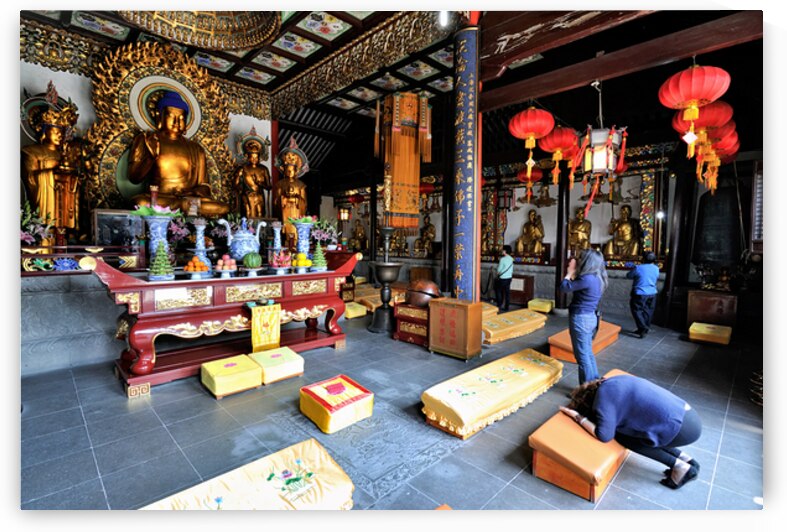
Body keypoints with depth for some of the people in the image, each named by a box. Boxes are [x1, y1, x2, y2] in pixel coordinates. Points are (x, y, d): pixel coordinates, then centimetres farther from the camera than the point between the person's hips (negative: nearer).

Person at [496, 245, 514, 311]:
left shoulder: (502, 259, -17)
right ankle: (506, 307, 13)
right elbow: (512, 270, 10)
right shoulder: (511, 259, 5)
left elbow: (499, 269, -11)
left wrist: (499, 273, 8)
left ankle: (499, 305, 10)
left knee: (498, 290, 12)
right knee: (507, 292, 9)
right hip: (509, 278, 6)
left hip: (502, 278, -6)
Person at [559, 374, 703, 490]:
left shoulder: (602, 396, -11)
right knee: (624, 426, 18)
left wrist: (577, 417, -3)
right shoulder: (612, 381, 13)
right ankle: (687, 460, 21)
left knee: (622, 436, 4)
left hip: (683, 428, -8)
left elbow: (604, 435, -12)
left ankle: (681, 468, 9)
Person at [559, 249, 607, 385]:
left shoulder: (587, 279, -23)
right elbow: (575, 287, 14)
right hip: (590, 317, 9)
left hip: (581, 319, -9)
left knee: (582, 355, 2)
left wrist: (570, 272, -1)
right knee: (588, 353, 20)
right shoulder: (597, 278, 6)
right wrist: (574, 274, 10)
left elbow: (564, 287, -15)